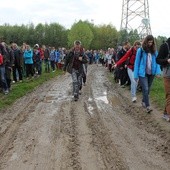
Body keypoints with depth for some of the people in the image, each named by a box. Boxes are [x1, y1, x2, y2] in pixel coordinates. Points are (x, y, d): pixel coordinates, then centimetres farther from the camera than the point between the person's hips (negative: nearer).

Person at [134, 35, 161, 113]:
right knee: (145, 89, -12)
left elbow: (156, 61, 4)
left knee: (148, 89, 14)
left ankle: (143, 101, 34)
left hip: (151, 73, 4)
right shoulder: (140, 50, -6)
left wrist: (158, 71, -12)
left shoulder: (154, 51, 4)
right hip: (143, 73, -4)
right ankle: (147, 106, -9)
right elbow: (137, 62, -4)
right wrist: (136, 75, -6)